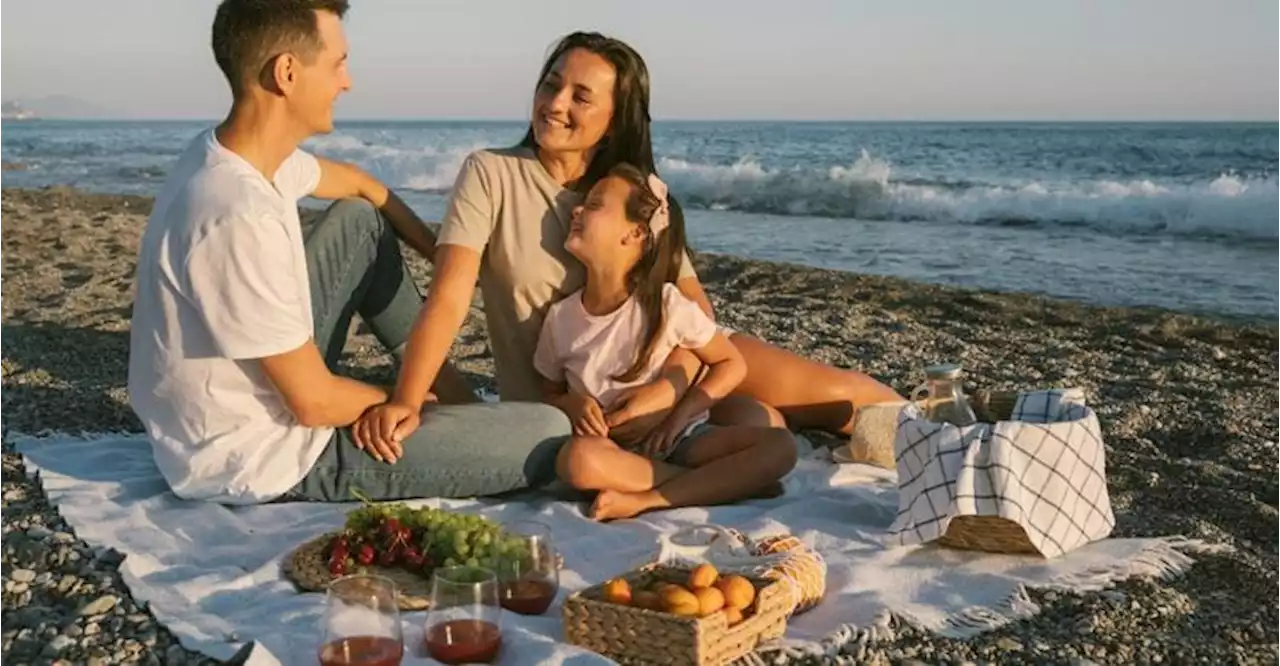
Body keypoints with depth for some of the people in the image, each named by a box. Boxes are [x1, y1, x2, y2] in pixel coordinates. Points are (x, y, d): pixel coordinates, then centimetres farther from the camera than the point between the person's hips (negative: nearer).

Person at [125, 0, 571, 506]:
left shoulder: (235, 151, -2)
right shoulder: (239, 218, -32)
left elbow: (358, 185, 20)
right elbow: (314, 404, -25)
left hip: (252, 406, 9)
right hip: (263, 461, -9)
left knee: (359, 221, 17)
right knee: (548, 434, -13)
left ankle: (437, 371, 22)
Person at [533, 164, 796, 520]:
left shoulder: (667, 305, -8)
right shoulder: (560, 317, -1)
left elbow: (732, 364, 2)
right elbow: (550, 394, 12)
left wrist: (679, 417, -11)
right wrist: (571, 404, -12)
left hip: (675, 439, 0)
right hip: (613, 448, 0)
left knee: (779, 445, -25)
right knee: (577, 458, -37)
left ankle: (644, 500, -27)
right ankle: (719, 482, -21)